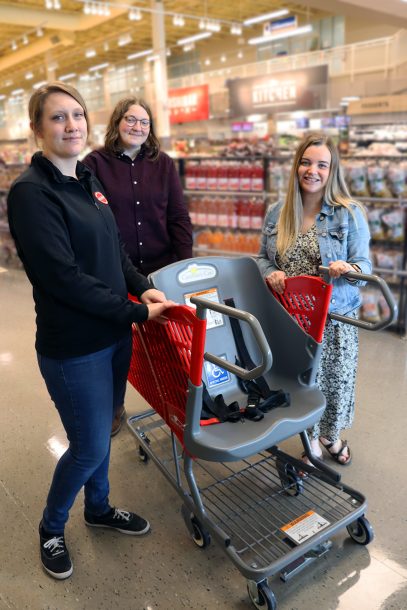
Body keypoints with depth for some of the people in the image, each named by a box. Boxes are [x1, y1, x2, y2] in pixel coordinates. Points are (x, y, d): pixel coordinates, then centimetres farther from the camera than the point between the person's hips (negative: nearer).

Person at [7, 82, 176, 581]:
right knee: (89, 445, 7)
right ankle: (51, 528, 36)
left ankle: (99, 508, 47)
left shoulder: (87, 181, 8)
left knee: (101, 431, 22)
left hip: (113, 334, 7)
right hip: (73, 347, -7)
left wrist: (143, 287, -2)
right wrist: (136, 312, -18)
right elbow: (63, 277, -23)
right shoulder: (32, 191, -17)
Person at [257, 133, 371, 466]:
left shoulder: (351, 213, -7)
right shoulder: (277, 213, 2)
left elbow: (363, 264, -6)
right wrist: (271, 273, -12)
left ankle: (330, 436, 44)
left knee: (335, 381, 13)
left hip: (335, 317, -1)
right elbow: (262, 258, 10)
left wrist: (350, 270, -29)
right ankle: (312, 443, 37)